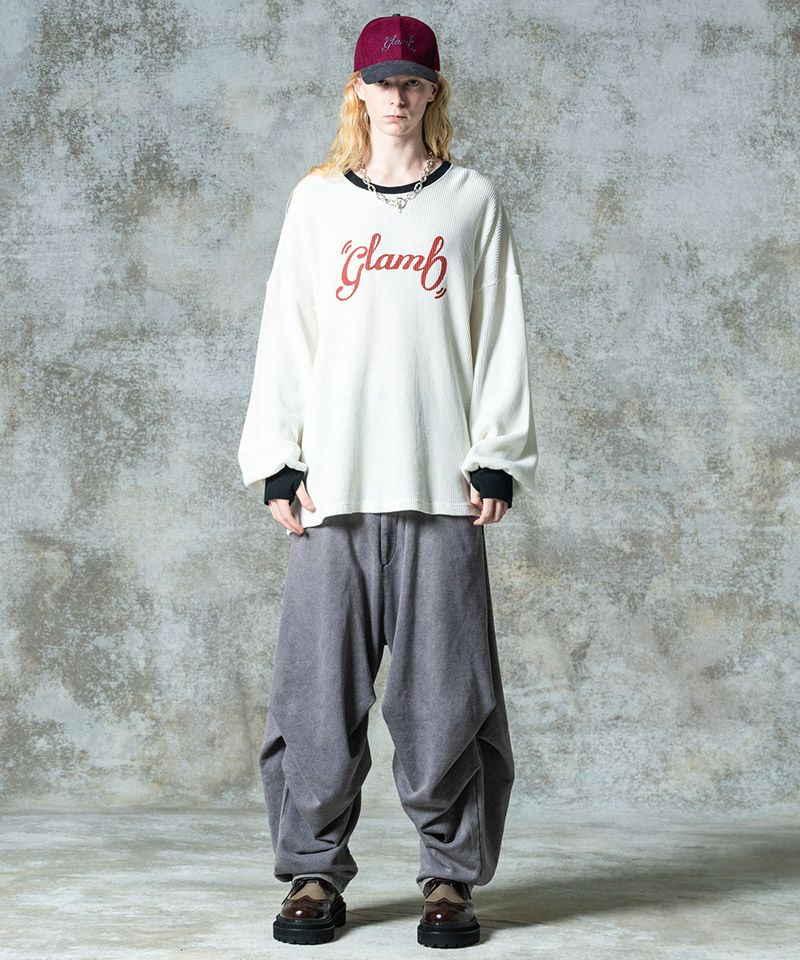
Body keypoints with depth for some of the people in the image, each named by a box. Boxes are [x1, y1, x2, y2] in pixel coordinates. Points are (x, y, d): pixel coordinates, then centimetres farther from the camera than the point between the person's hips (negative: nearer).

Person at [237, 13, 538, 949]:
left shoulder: (473, 201, 11)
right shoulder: (316, 199, 14)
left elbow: (500, 339, 7)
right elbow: (284, 334, 10)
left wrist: (497, 459, -2)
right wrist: (277, 461, 2)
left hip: (441, 483, -1)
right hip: (332, 483, 1)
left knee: (445, 689, -1)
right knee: (317, 681, -1)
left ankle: (451, 875, 8)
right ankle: (314, 870, 10)